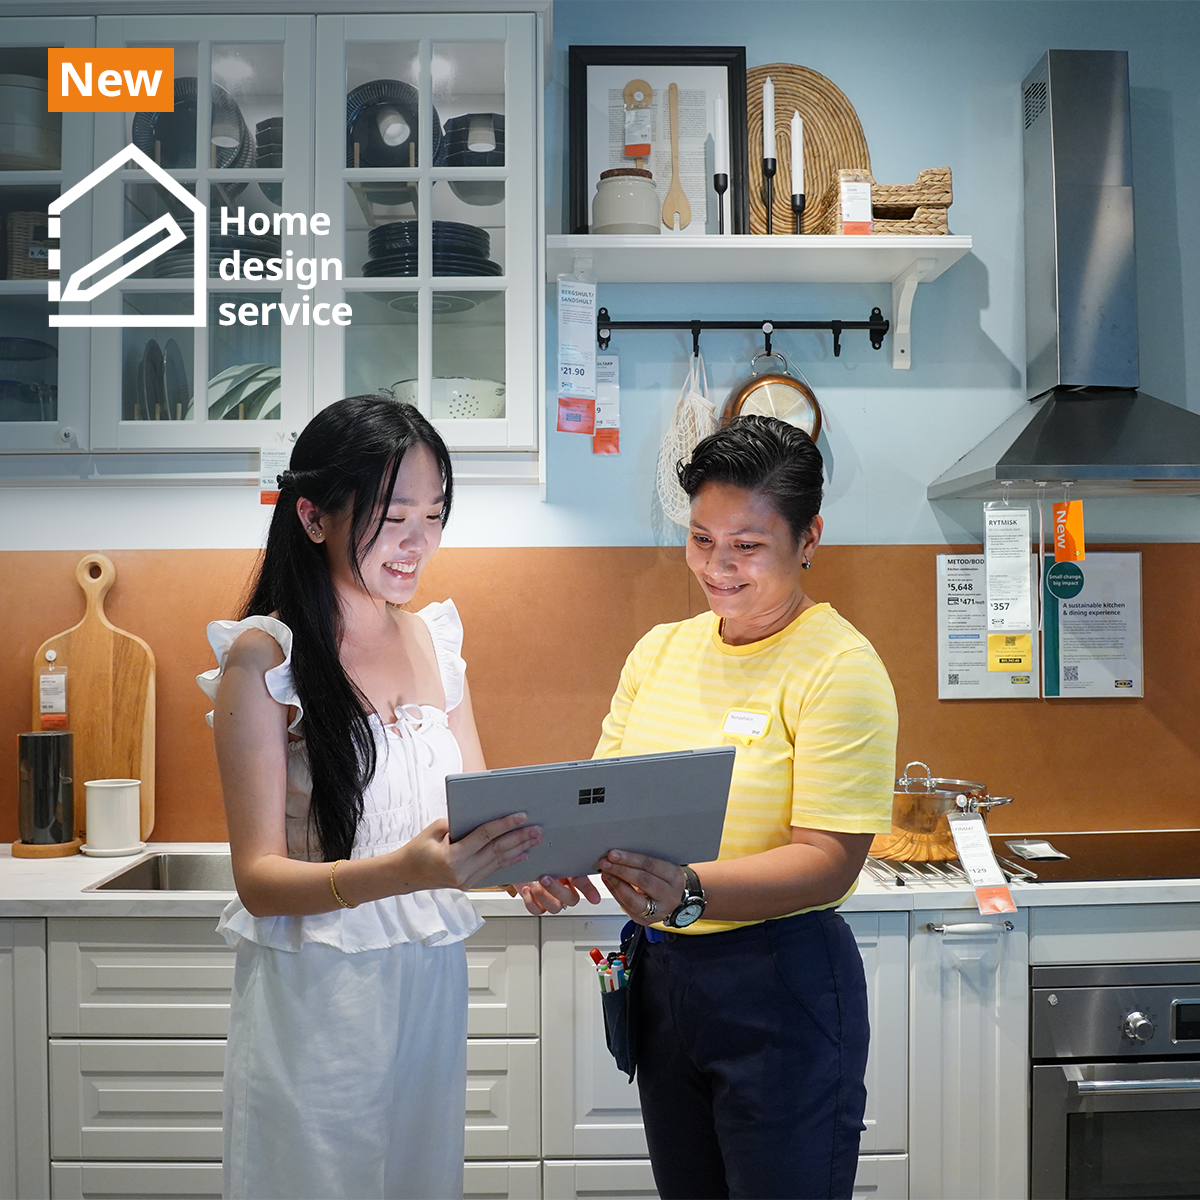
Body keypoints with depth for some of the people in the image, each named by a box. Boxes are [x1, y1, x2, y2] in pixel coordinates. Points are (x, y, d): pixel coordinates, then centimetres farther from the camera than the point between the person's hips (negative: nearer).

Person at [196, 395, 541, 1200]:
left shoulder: (436, 638, 6)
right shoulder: (265, 655, -12)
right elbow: (259, 877, -15)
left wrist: (531, 847, -15)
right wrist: (402, 872, -32)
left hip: (429, 982, 5)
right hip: (315, 991, -5)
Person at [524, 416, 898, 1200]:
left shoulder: (839, 665, -13)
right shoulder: (660, 650, 6)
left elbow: (830, 862, -19)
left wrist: (691, 892, -34)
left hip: (784, 986, -6)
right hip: (662, 974, 6)